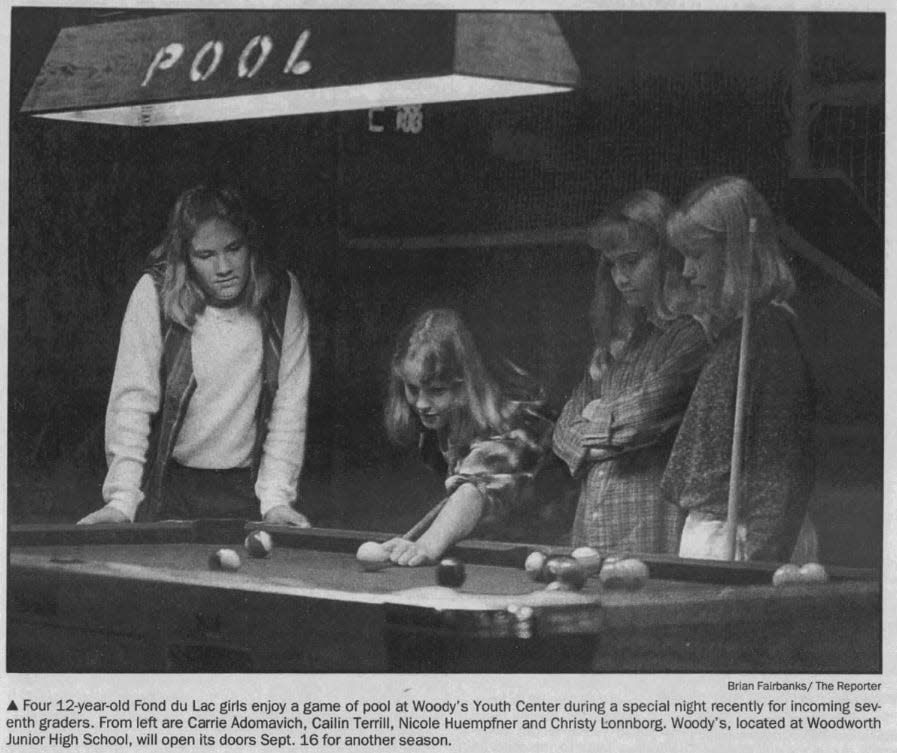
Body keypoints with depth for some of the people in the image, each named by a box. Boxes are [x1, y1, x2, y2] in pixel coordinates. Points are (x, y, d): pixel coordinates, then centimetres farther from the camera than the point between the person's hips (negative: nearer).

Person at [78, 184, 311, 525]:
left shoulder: (283, 296, -7)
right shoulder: (153, 294, -13)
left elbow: (289, 405, -6)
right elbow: (132, 398, -15)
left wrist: (276, 499, -13)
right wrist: (122, 500, -24)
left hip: (246, 485, 1)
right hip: (169, 482, -1)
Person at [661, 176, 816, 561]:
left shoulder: (769, 330, -12)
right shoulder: (732, 329, 16)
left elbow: (781, 462, -17)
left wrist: (760, 555, -22)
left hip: (732, 535, -9)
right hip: (703, 526, 9)